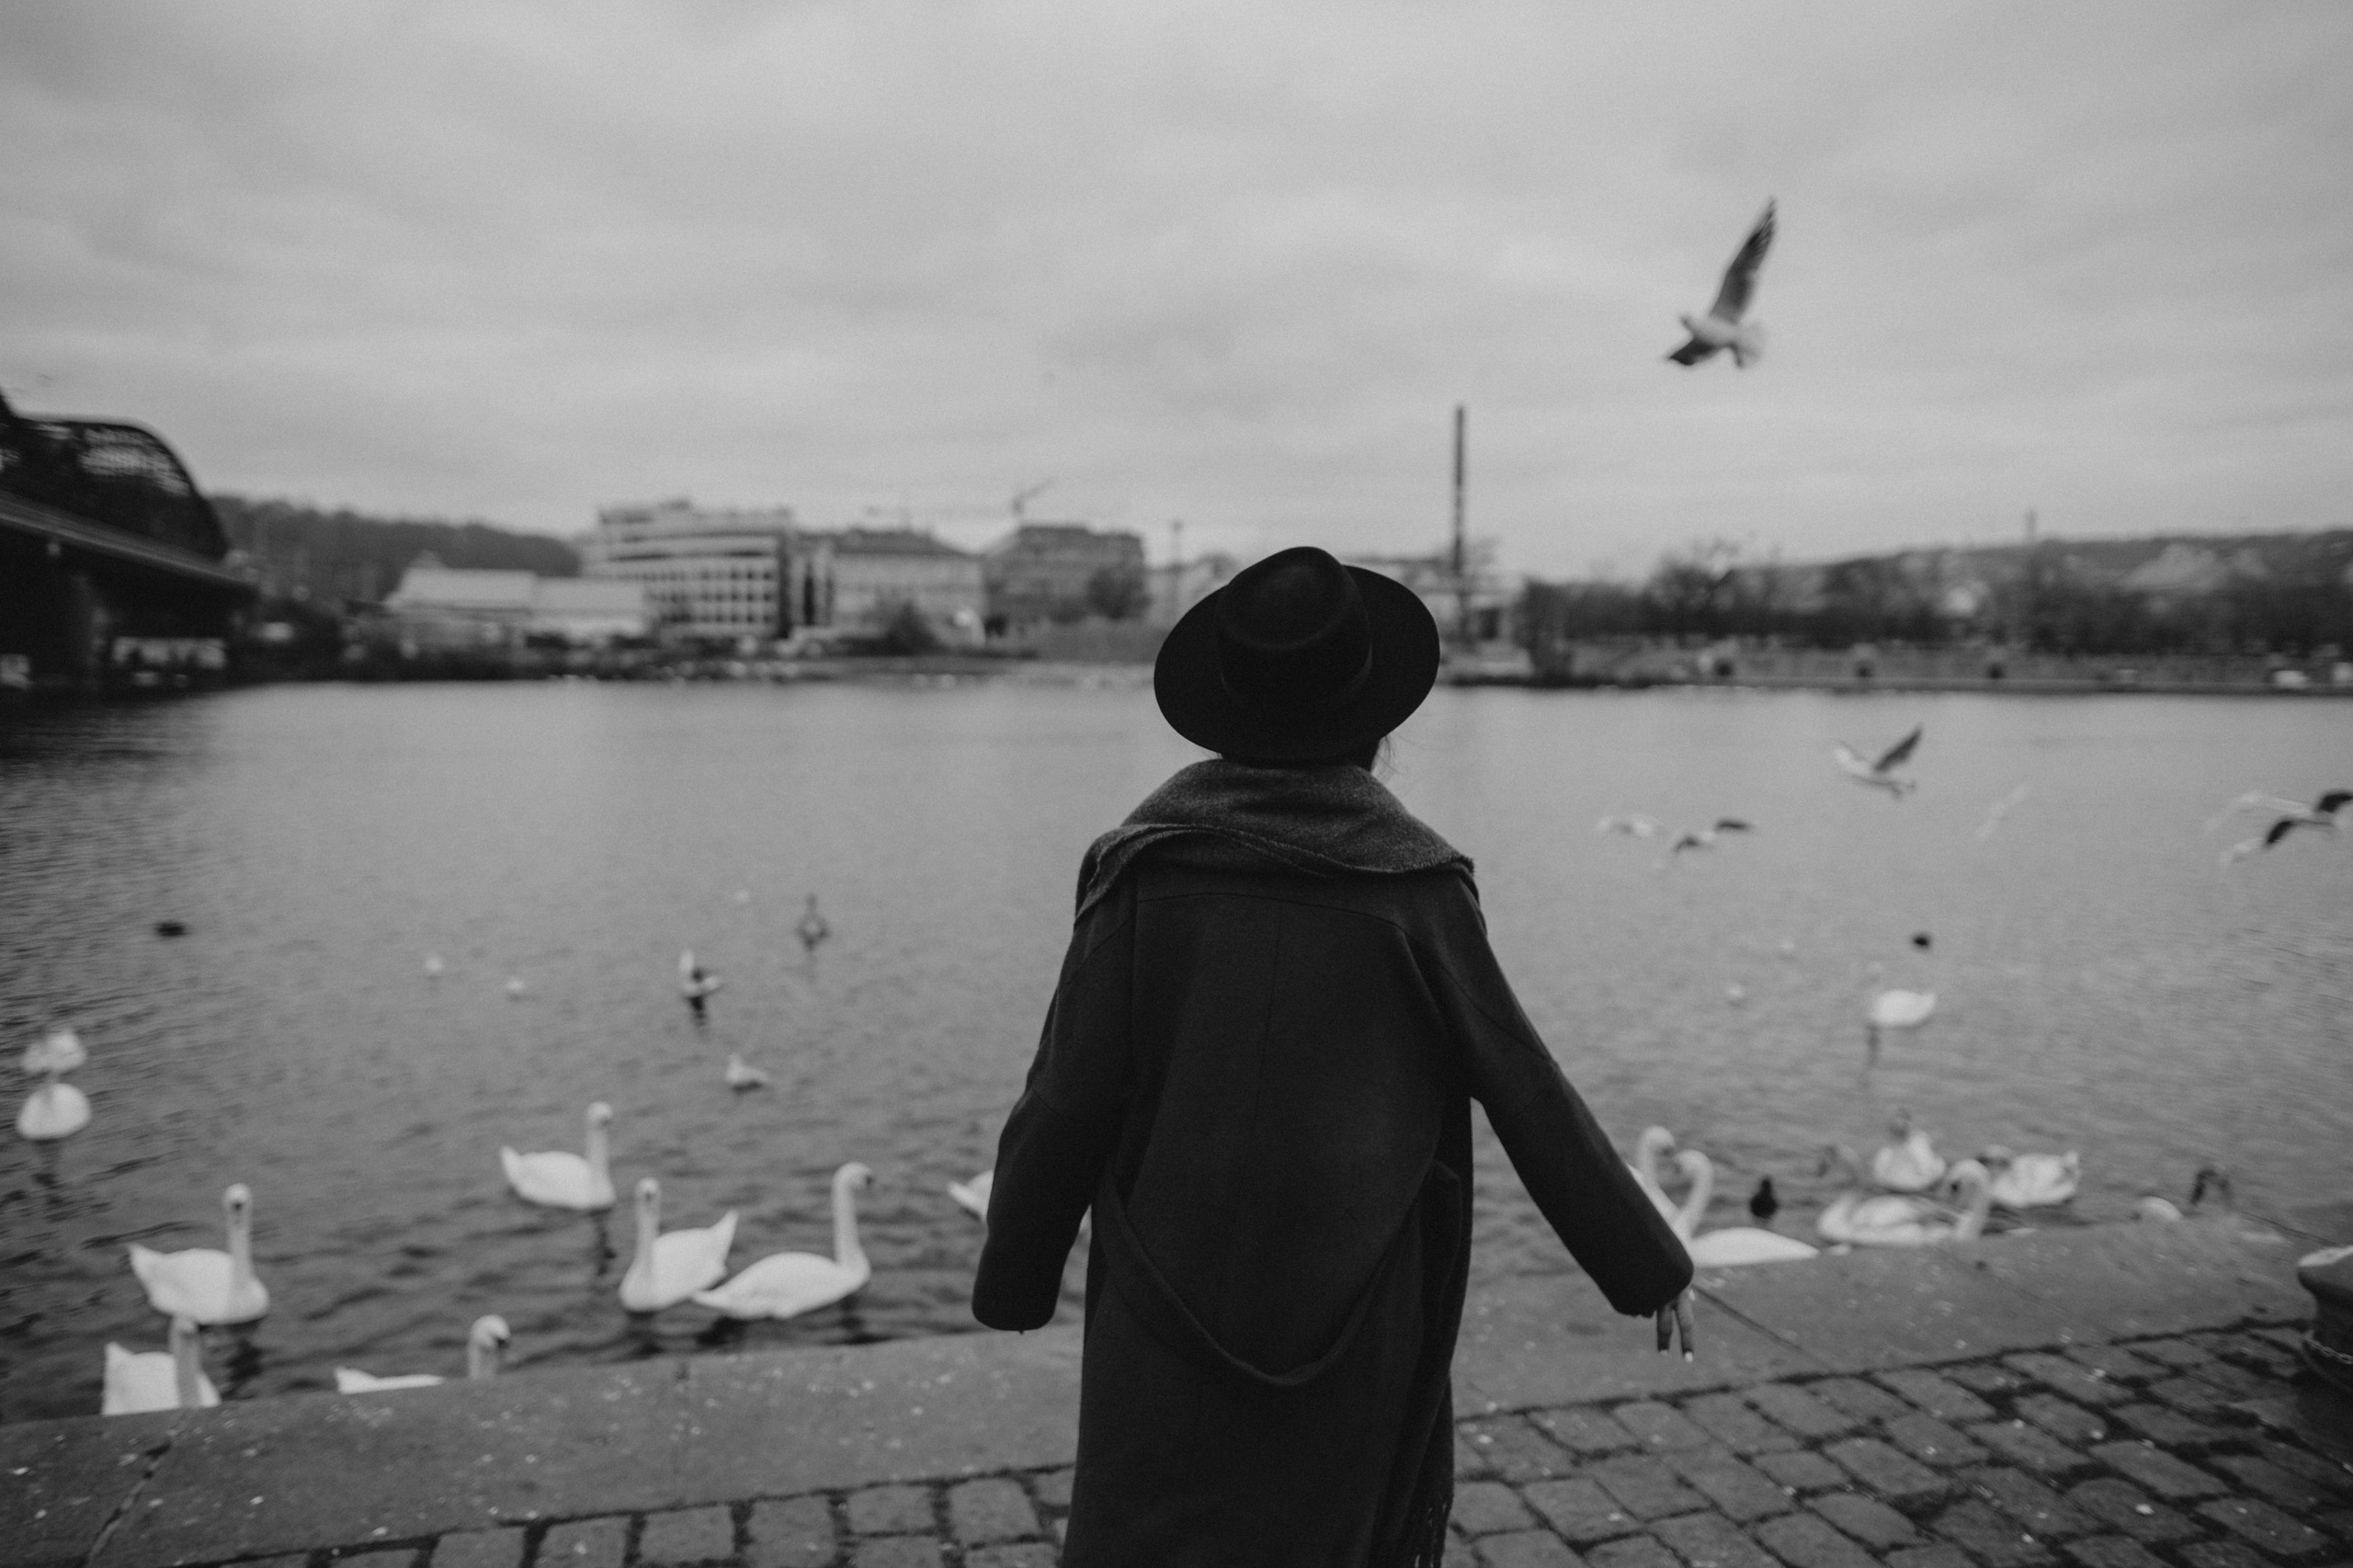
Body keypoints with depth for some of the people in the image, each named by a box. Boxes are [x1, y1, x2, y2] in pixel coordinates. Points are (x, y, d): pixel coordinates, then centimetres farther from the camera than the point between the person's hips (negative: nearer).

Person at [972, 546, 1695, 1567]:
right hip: (1354, 1319, 1)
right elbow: (1527, 1091, -5)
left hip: (1171, 1306, 0)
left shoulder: (1146, 865, -10)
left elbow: (1066, 1099, -8)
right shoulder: (1410, 880, -10)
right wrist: (1648, 1267, 8)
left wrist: (1011, 1281, 7)